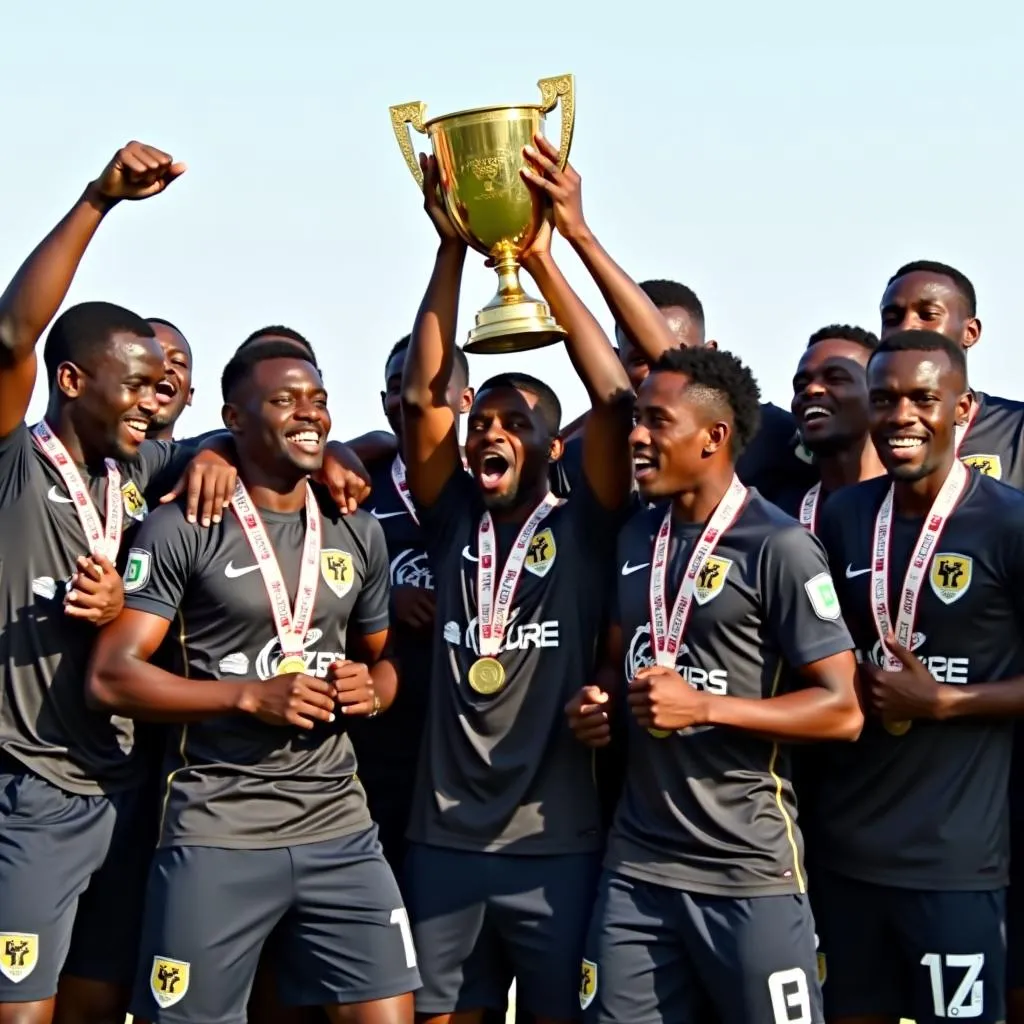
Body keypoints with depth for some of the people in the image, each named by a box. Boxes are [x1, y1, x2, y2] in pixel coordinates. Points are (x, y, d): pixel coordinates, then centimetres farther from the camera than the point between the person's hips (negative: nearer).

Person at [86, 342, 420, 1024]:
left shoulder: (359, 535, 12)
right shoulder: (183, 529, -5)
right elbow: (111, 677, -10)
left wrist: (370, 691, -1)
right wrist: (250, 695, -17)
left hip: (338, 826, 4)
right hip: (217, 832, -4)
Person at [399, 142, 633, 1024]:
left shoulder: (583, 529, 0)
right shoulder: (453, 522, 7)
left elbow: (616, 401, -11)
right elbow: (421, 396, -2)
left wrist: (542, 261, -13)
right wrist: (452, 251, -8)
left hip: (556, 845, -3)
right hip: (444, 840, 3)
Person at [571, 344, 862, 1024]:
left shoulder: (779, 547, -10)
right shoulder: (636, 537, 12)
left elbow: (841, 710, -13)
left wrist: (704, 707, -20)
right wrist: (601, 706, 5)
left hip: (748, 871, -6)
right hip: (637, 865, 6)